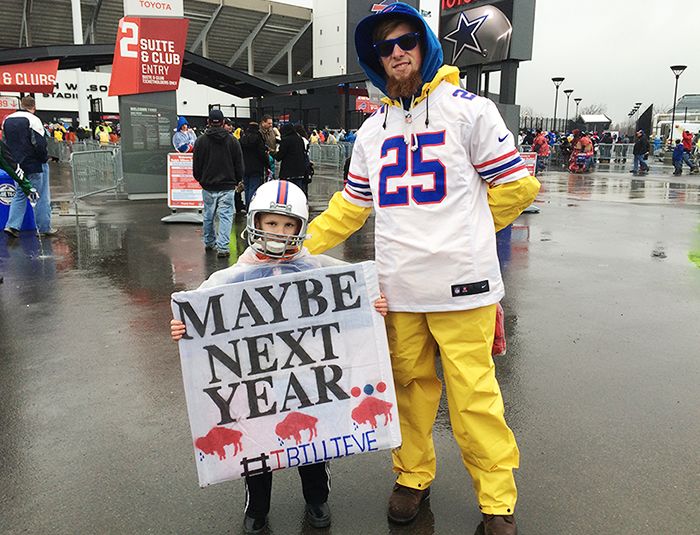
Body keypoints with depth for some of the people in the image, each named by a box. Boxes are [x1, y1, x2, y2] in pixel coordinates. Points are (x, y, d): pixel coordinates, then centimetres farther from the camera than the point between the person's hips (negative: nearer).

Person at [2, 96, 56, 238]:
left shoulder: (7, 120, 10)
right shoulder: (33, 120, -14)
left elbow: (5, 142, 15)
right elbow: (40, 144, -19)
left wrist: (14, 160, 19)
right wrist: (45, 159, -4)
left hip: (17, 166, 7)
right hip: (35, 165, -7)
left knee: (20, 195, 16)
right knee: (41, 197, 2)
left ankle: (12, 225, 7)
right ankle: (44, 228, 6)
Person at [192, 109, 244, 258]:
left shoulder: (201, 141, 0)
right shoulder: (232, 140, -2)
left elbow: (196, 165, 4)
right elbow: (239, 164, 3)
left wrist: (199, 179, 22)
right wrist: (237, 181, 17)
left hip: (208, 186, 2)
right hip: (227, 186, -2)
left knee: (208, 215, 16)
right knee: (225, 216, -1)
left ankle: (209, 242, 30)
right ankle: (222, 247, -8)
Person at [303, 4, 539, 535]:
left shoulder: (469, 109, -1)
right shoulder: (372, 129, 14)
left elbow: (517, 186, 3)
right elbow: (351, 205, 18)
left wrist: (460, 228, 9)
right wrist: (299, 246, 12)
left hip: (460, 282, -4)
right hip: (397, 288, 4)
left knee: (473, 395, -1)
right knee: (409, 385, 14)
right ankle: (413, 477, 34)